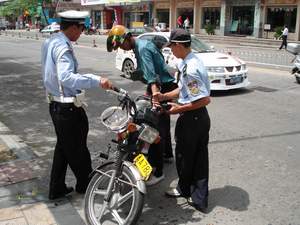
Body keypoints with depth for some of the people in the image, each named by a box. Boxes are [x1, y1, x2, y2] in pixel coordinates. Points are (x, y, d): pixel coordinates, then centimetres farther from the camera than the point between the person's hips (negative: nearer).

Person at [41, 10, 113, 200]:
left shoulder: (50, 41, 9)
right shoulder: (63, 47, -22)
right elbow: (66, 77, -38)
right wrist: (96, 80, -41)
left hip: (55, 104, 10)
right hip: (68, 108, -10)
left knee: (63, 147, 19)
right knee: (77, 148, 8)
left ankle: (57, 189, 28)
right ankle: (85, 185, 27)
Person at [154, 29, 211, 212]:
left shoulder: (189, 68, -25)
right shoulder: (193, 60, 6)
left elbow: (205, 99, -26)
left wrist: (179, 109, -19)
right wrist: (164, 96, 5)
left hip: (191, 119, -9)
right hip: (202, 117, 9)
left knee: (184, 155, 13)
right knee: (199, 157, 13)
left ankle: (184, 189, 36)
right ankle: (200, 199, 23)